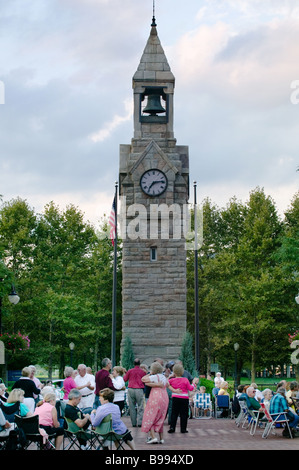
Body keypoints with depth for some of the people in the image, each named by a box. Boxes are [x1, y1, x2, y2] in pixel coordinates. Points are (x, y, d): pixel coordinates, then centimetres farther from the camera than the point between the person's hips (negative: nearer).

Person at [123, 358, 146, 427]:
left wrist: (125, 374, 33)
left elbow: (125, 379, 15)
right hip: (139, 390, -1)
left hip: (131, 389, 1)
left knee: (132, 407, 7)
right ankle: (139, 422, -8)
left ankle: (134, 423, 8)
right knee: (140, 407, 2)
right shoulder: (142, 372, 1)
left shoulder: (130, 371, 2)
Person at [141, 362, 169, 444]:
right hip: (164, 399, 8)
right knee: (160, 420, 14)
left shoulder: (155, 377, -9)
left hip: (155, 399, -8)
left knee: (150, 418, 0)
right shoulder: (164, 377, 14)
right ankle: (161, 438, 13)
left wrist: (149, 374, 3)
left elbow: (143, 379, -10)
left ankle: (153, 437, -10)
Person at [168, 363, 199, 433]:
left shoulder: (172, 380, -3)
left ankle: (172, 427, 0)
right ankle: (183, 429, 6)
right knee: (183, 414, 5)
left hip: (175, 398, 2)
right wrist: (194, 383, 9)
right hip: (184, 398, -2)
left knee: (174, 413, 9)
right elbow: (190, 388, -4)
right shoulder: (185, 380, -8)